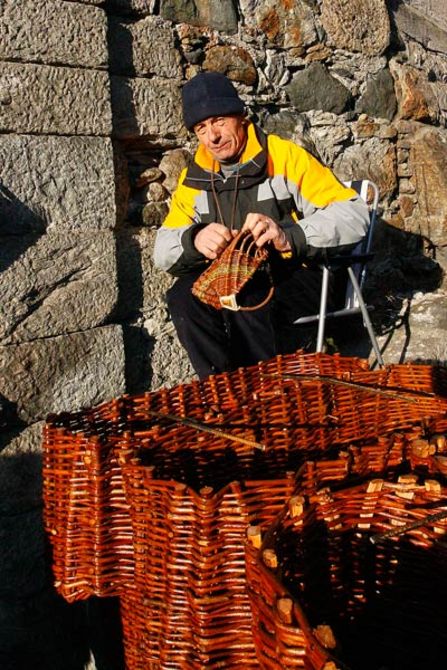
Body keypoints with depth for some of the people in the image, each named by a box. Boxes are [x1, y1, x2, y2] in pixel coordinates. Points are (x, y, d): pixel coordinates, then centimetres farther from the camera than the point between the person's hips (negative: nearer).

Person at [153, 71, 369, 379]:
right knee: (184, 295, -25)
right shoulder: (194, 179, 7)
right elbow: (163, 250, 3)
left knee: (246, 298, -34)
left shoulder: (286, 157, -7)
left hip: (300, 279, -4)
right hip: (232, 282, 4)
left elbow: (355, 215, -14)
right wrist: (194, 240, -22)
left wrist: (288, 236, -32)